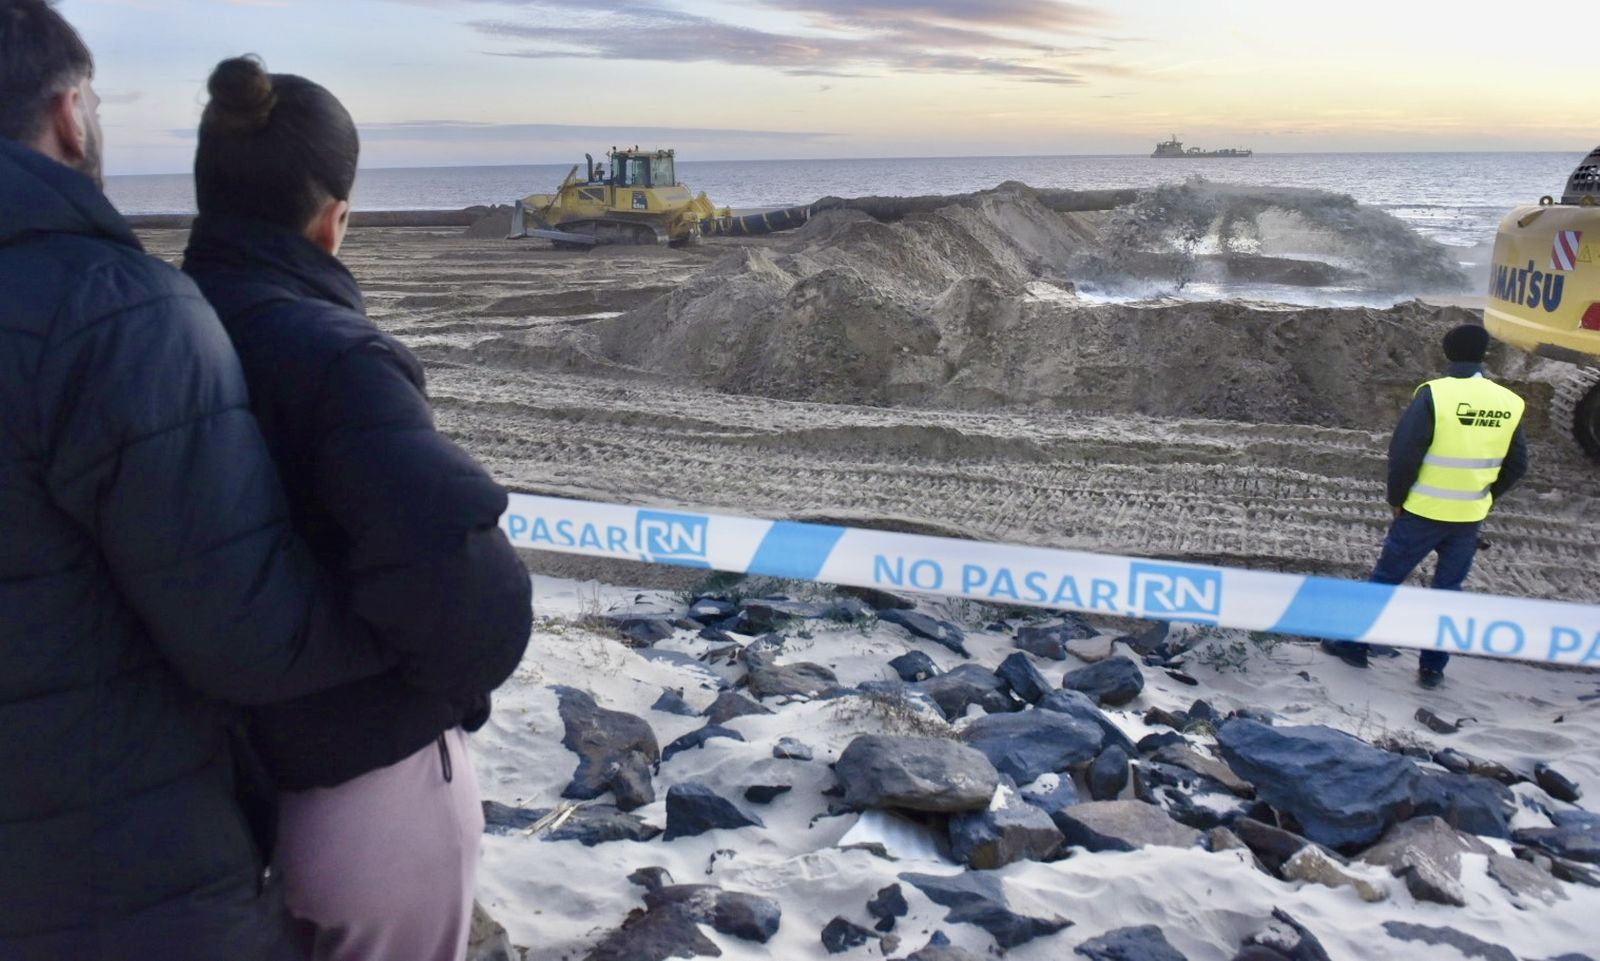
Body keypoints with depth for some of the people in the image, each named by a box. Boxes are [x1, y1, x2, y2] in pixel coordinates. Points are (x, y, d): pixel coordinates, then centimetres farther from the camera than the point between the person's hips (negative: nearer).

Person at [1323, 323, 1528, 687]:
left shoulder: (1435, 394, -15)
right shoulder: (1509, 402, 0)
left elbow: (1403, 453, -16)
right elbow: (1516, 466, 7)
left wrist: (1396, 498, -2)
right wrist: (1483, 498, 19)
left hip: (1423, 512, -4)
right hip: (1470, 518, 4)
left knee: (1386, 577, 10)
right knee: (1448, 588, 15)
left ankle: (1354, 644, 21)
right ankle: (1433, 666, 21)